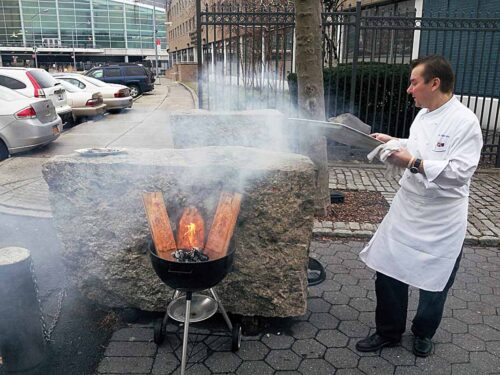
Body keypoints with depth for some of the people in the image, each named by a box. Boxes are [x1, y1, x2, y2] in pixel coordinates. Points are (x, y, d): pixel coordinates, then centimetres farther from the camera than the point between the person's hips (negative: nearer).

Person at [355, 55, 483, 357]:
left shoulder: (465, 121, -18)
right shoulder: (424, 114, 6)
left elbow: (459, 171, -25)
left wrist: (413, 163, -26)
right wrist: (395, 142, 9)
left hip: (440, 222, -6)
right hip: (407, 211, 7)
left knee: (434, 283, 13)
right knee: (389, 271, 11)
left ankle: (423, 333, 40)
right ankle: (389, 332, 32)